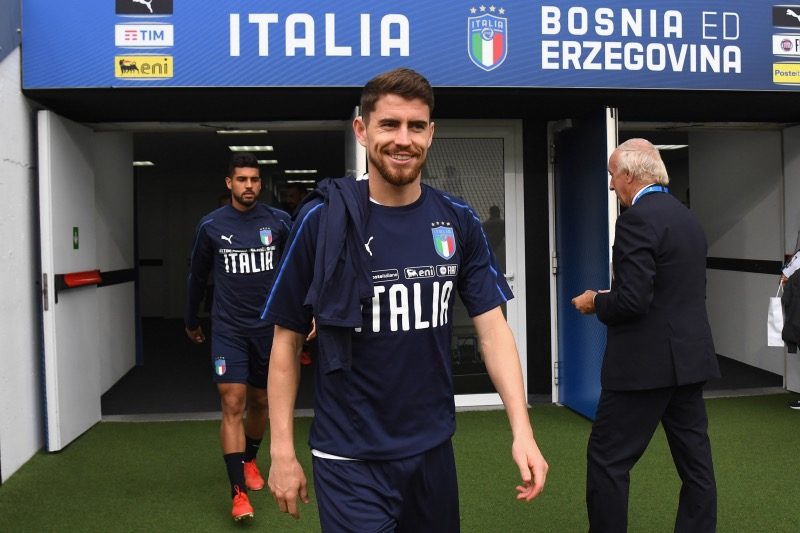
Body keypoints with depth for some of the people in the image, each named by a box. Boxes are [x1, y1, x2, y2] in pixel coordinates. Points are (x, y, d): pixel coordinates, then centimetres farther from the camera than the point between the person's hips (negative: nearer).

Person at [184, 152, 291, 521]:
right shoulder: (211, 225, -3)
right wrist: (191, 321, 19)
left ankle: (250, 460, 41)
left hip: (268, 326, 2)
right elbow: (197, 276, 10)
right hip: (228, 328, -1)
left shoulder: (279, 222, -4)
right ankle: (239, 492, -3)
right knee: (233, 405, -8)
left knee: (260, 402, 15)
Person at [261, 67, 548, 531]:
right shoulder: (324, 219, -11)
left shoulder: (459, 221, -2)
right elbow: (288, 338, -5)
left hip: (434, 448, 4)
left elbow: (492, 327, -1)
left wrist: (522, 429, -11)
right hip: (350, 459, -4)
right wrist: (282, 450, -7)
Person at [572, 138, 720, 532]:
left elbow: (632, 302, -22)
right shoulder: (686, 217, 13)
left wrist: (596, 302, -3)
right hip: (690, 356, 9)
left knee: (607, 460, 1)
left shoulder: (637, 219, -15)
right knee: (695, 458, 13)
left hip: (647, 361, -9)